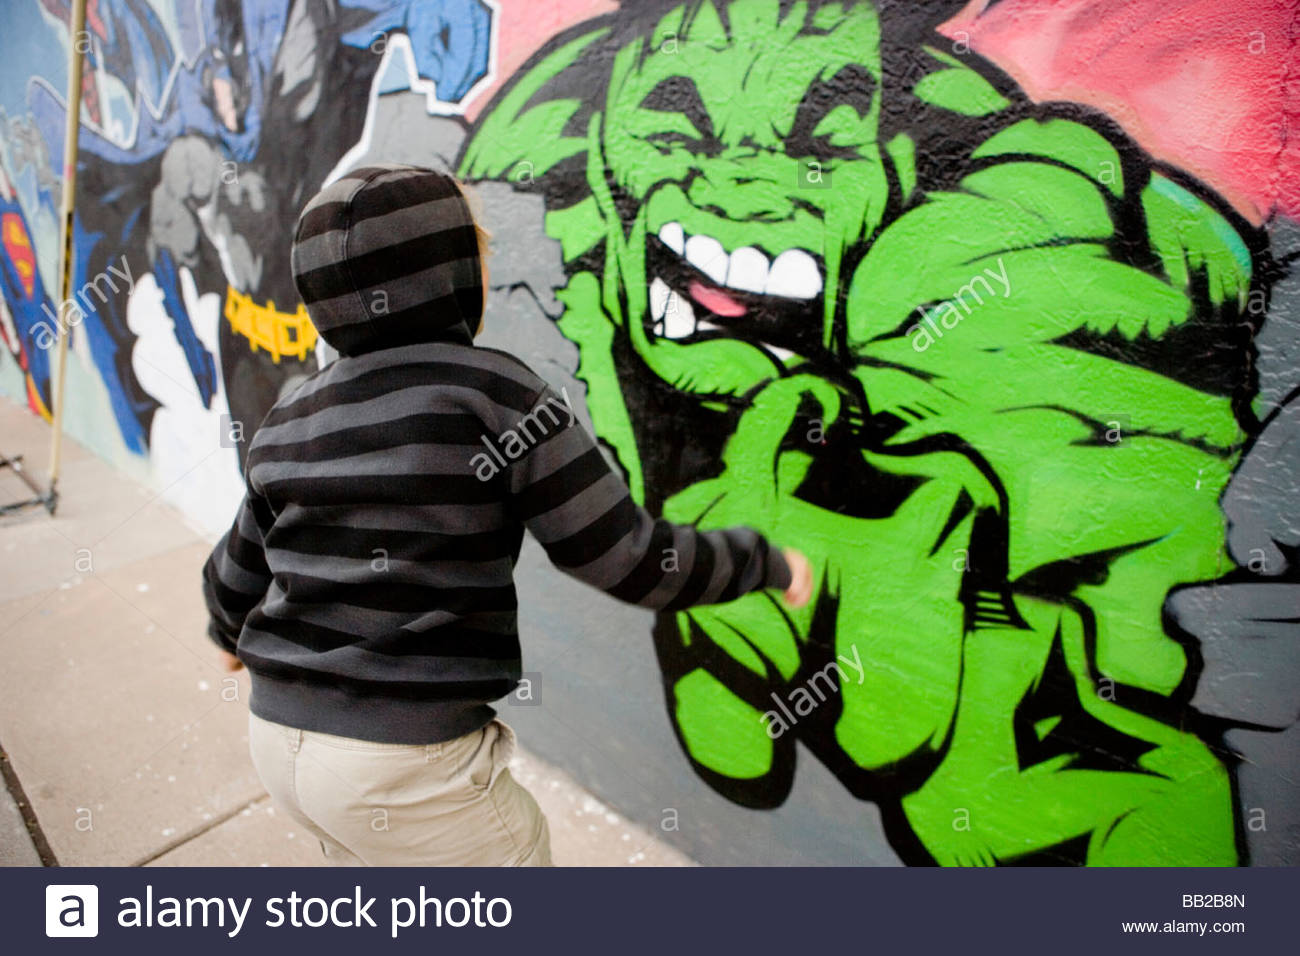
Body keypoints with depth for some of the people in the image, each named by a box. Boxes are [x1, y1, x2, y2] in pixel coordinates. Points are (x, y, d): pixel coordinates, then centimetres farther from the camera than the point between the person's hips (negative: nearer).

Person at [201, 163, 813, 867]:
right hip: (408, 759, -7)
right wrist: (766, 563, 1)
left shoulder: (289, 419, 4)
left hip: (280, 732, 8)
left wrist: (228, 634, 39)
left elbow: (238, 574, 16)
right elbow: (628, 559, -15)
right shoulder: (496, 396, -16)